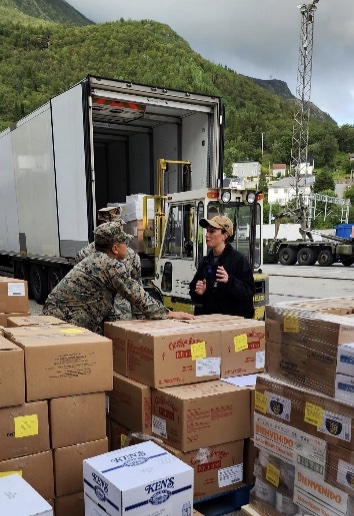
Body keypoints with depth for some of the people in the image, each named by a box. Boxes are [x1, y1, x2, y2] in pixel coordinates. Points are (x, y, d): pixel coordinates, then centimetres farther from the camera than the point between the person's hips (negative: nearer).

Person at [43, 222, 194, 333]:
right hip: (67, 324, -10)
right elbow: (137, 297, -14)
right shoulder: (112, 265, -16)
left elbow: (103, 303, 16)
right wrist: (168, 314, -6)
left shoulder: (94, 259, 14)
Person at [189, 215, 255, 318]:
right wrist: (198, 292, -4)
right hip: (207, 316, 6)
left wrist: (229, 281, -28)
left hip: (233, 317, -5)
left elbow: (249, 292, -14)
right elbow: (193, 288, 18)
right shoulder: (205, 261, 11)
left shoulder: (238, 259, -8)